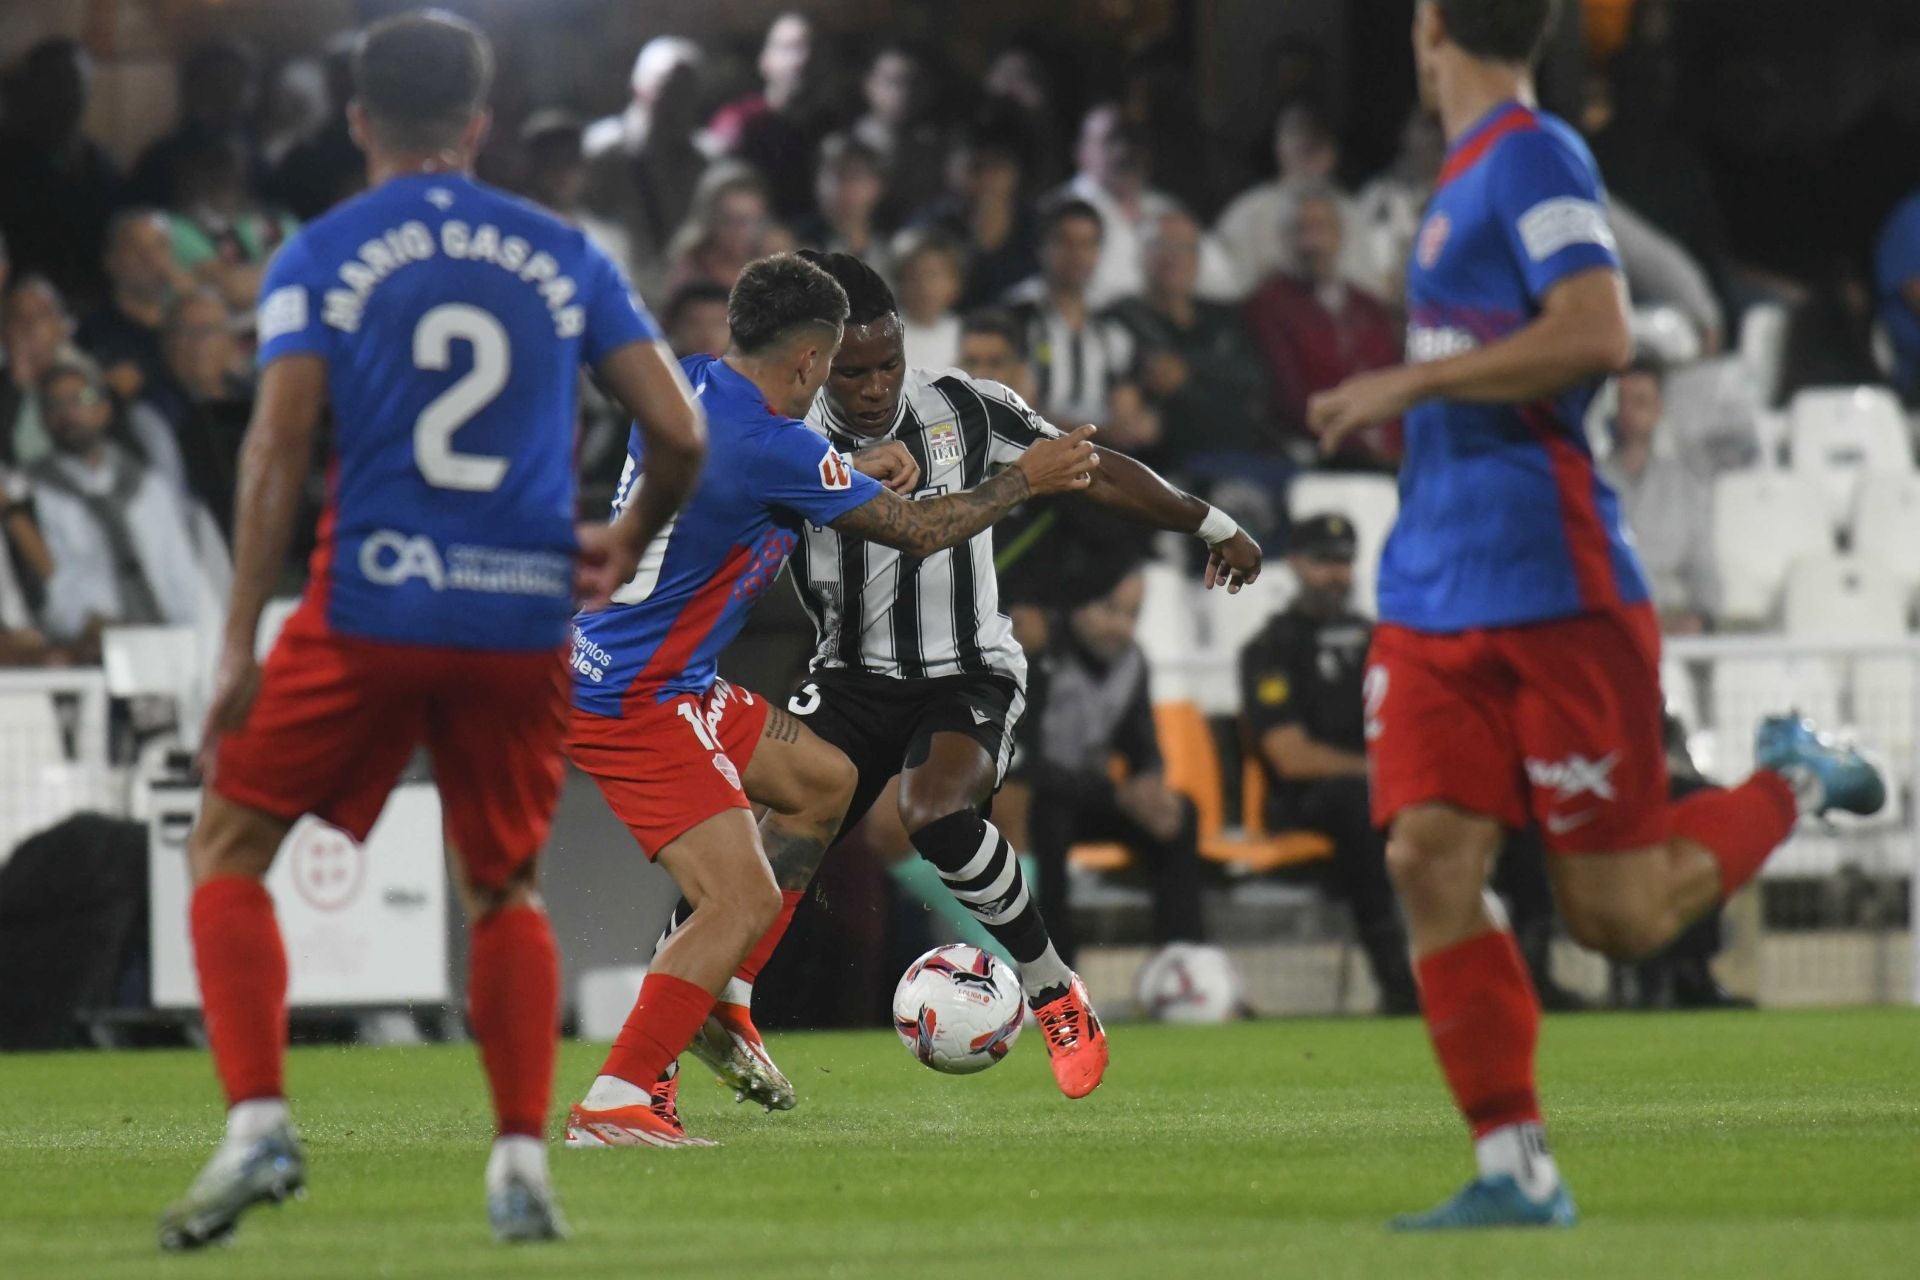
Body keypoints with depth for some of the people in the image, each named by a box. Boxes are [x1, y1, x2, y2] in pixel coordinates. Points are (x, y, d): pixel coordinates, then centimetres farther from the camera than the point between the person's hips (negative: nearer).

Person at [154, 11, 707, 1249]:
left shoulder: (321, 256, 2)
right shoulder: (565, 255, 9)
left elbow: (279, 443, -7)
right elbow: (681, 432, 4)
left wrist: (240, 648, -8)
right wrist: (627, 545, 24)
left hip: (371, 608, -2)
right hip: (525, 619, 2)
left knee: (228, 847, 11)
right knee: (505, 890, 19)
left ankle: (258, 1122, -6)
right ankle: (523, 1161, 7)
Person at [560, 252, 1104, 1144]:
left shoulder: (690, 384, 4)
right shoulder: (771, 448, -22)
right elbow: (918, 532, -9)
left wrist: (859, 475, 17)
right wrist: (1026, 481, 6)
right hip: (629, 702, -10)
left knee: (824, 781, 22)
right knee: (744, 902, -16)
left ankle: (718, 1000, 20)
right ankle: (611, 1105, -18)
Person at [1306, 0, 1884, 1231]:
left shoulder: (1535, 159, -11)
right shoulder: (1470, 173, 16)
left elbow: (1599, 335, -24)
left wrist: (1414, 383, -19)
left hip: (1556, 592, -8)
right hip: (1438, 597, 8)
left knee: (1621, 917, -2)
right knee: (1431, 861, -7)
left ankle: (1796, 782, 23)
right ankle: (1516, 1168, -4)